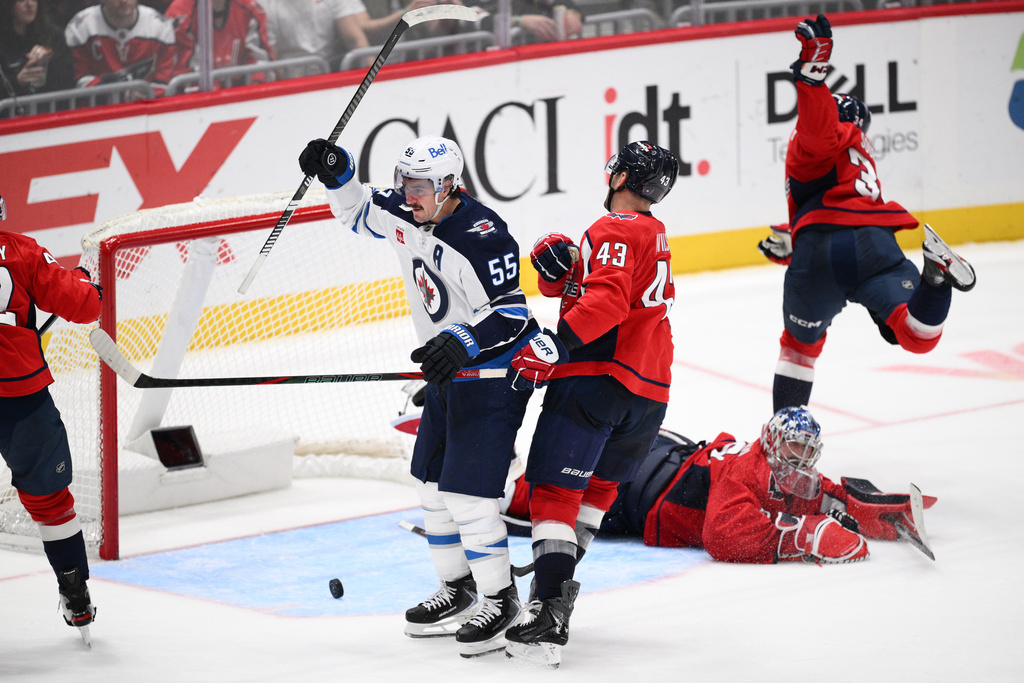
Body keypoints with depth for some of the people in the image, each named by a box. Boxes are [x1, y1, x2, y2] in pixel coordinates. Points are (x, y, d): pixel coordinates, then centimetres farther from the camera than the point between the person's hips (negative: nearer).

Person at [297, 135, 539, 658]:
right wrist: (337, 174, -3)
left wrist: (462, 341, -41)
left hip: (495, 369, -10)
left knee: (467, 489, -12)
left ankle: (500, 599, 1)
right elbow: (360, 210, 17)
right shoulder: (406, 214, -1)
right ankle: (458, 588, 30)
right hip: (448, 367, 10)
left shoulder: (481, 237, -27)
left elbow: (509, 315, -26)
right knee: (432, 481, 16)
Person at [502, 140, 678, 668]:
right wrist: (557, 266, 1)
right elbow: (577, 286, 22)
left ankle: (550, 618, -21)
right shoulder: (655, 237, 25)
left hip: (597, 377, -9)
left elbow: (608, 299, -22)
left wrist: (552, 347, -28)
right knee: (599, 483, 28)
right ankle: (559, 580, 32)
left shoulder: (615, 229, -6)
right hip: (649, 391, 9)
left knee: (555, 490, -11)